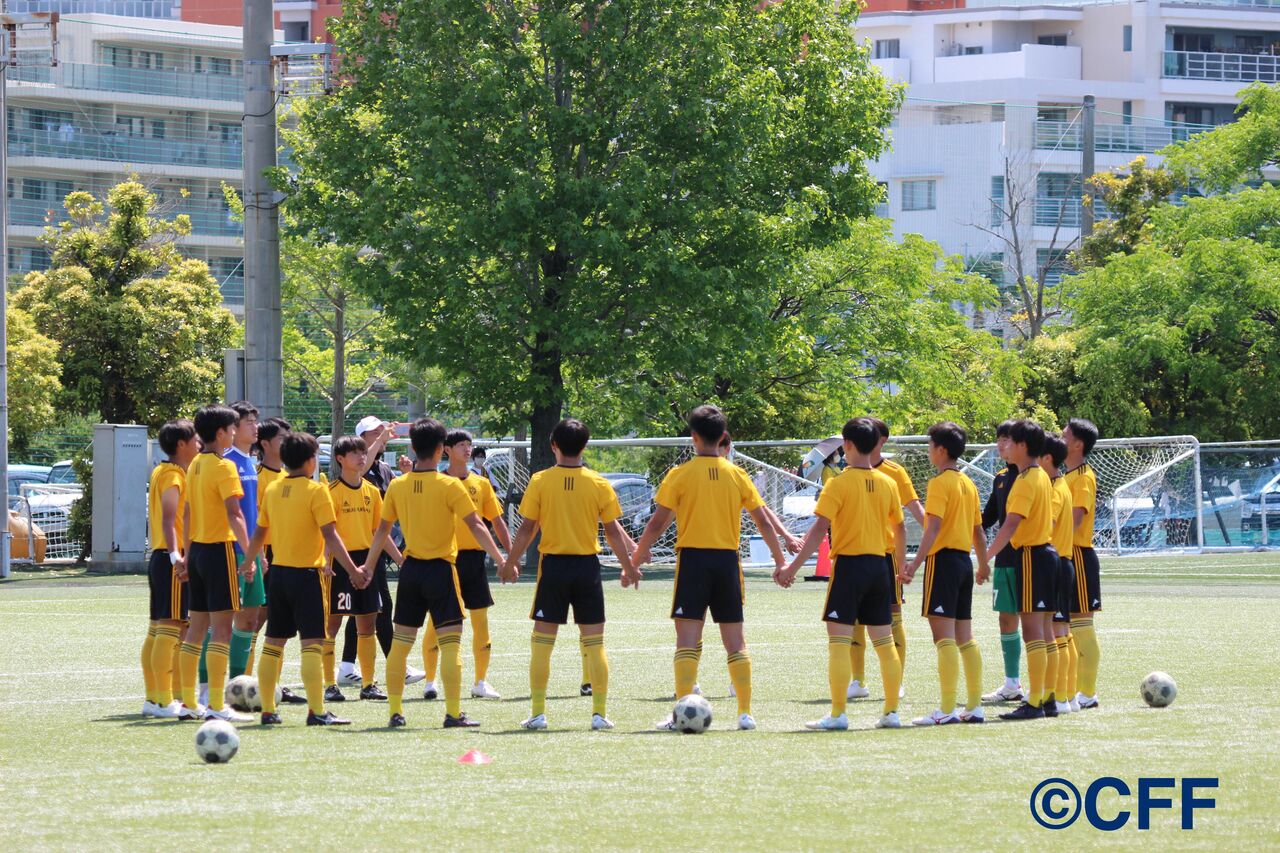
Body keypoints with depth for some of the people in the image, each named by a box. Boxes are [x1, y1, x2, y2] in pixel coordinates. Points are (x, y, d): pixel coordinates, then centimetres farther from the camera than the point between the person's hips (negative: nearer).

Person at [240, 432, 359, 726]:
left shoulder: (272, 490, 7)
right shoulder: (315, 490, -10)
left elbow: (259, 533, 15)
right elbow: (330, 536, -15)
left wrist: (247, 563, 31)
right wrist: (353, 570, -13)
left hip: (279, 572, 6)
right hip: (306, 573, -6)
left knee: (273, 643, 11)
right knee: (312, 643, -7)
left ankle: (268, 710, 13)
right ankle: (317, 711, -12)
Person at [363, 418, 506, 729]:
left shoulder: (397, 486, 2)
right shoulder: (450, 486, -10)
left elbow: (382, 530, 11)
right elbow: (476, 527, -13)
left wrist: (368, 566, 21)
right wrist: (501, 560, -11)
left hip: (410, 570, 4)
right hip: (441, 569, -4)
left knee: (400, 642, 10)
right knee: (450, 642, -4)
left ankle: (395, 711, 11)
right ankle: (453, 713, -10)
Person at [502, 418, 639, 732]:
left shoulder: (540, 482, -5)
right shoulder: (599, 484, -2)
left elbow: (527, 529, -4)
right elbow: (613, 530, 2)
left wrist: (510, 563, 8)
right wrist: (628, 567, 13)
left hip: (553, 565, -1)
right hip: (587, 565, 1)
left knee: (542, 641, 6)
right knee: (594, 643, 6)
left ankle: (537, 712, 5)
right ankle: (599, 713, 3)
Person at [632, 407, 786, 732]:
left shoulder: (680, 475, -3)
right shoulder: (737, 475, 6)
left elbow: (657, 523, -4)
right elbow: (764, 522, 7)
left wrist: (636, 558, 5)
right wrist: (780, 560, 17)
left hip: (693, 558, -3)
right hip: (728, 559, 3)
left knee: (688, 640, -4)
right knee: (735, 641, 8)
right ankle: (745, 713, 6)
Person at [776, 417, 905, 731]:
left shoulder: (839, 484, -10)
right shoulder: (888, 483, 7)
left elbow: (820, 528, -16)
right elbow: (900, 529, 15)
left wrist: (794, 566, -16)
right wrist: (902, 565, 30)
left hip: (849, 565, -6)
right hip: (879, 565, 6)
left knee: (838, 641, -5)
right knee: (884, 641, 11)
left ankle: (838, 714, -10)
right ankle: (891, 711, 13)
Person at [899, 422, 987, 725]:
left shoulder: (940, 483, -11)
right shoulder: (968, 484, 14)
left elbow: (933, 527, -20)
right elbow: (978, 531, 19)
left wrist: (915, 564, -23)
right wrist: (983, 565, 32)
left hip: (943, 559, -8)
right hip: (964, 562, 8)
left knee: (944, 635, -10)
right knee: (964, 637, 11)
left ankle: (946, 709, -14)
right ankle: (974, 706, 11)